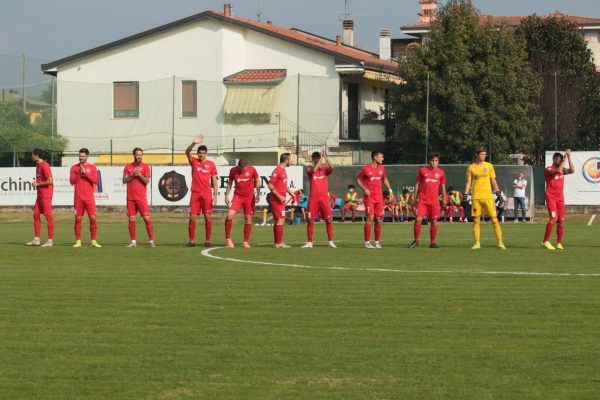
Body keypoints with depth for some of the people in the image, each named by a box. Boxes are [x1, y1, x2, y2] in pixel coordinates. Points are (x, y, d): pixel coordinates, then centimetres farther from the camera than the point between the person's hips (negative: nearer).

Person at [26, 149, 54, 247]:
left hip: (46, 194, -10)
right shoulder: (38, 166, 15)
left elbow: (50, 181, -23)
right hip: (40, 194, 10)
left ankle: (50, 240, -3)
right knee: (36, 215, 9)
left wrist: (37, 184, -13)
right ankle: (36, 239, 13)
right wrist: (36, 184, 10)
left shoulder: (44, 166, -16)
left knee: (48, 216, -6)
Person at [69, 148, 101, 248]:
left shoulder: (92, 167, 5)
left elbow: (96, 181, -5)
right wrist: (79, 172, -12)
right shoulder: (74, 168, 8)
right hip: (78, 197, 1)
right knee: (78, 219, 0)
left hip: (89, 197, -1)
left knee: (92, 218, -5)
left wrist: (85, 173, -12)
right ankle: (78, 241, 4)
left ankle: (93, 241, -1)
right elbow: (72, 181, 0)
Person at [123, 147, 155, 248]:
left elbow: (147, 181, -4)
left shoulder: (145, 167, 3)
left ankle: (151, 240, -5)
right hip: (130, 197, 2)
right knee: (131, 219, 2)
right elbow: (124, 180, 2)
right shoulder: (128, 167, 9)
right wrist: (133, 175, -12)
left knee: (147, 218, -8)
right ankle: (133, 241, 9)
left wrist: (140, 175, -19)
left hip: (141, 197, -2)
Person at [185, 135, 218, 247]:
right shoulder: (194, 162, 5)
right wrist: (194, 143, -33)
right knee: (192, 217, -2)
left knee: (208, 217, -1)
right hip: (195, 193, 0)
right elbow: (187, 152, -14)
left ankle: (207, 240, 6)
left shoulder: (211, 164, 5)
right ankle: (192, 241, 3)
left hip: (207, 194, 0)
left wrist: (215, 195, -1)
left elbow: (214, 181, 6)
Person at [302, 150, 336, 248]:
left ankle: (330, 241, 4)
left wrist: (325, 156, -17)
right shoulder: (310, 169, 3)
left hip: (325, 197, 1)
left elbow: (332, 167, -15)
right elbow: (313, 170, -21)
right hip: (313, 198, -1)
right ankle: (309, 243, 4)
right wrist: (321, 158, -18)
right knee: (310, 220, -1)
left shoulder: (324, 169, 6)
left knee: (328, 220, -2)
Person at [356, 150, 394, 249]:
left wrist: (389, 189, 11)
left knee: (378, 219, 5)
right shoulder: (366, 169, -5)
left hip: (379, 197, 5)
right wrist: (364, 188, -14)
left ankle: (377, 241, 13)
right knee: (370, 217, -13)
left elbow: (384, 179, 25)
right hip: (369, 197, -5)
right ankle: (367, 242, -10)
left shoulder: (382, 169, 10)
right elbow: (358, 180, 1)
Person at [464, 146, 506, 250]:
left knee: (494, 219, -5)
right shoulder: (471, 168, 8)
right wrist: (465, 194, 0)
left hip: (487, 196, 0)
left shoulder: (489, 166, 9)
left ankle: (500, 242, -3)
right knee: (476, 220, 1)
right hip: (476, 197, 1)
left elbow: (493, 180, 12)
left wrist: (497, 190, -2)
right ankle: (477, 243, 6)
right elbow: (468, 183, 10)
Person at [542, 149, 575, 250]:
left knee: (561, 221, 2)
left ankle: (559, 244, 10)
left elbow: (572, 170, 0)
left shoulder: (562, 169, 12)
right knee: (553, 218, -20)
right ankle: (546, 241, -16)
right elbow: (558, 170, -26)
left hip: (560, 198, 6)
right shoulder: (548, 169, -8)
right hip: (551, 197, -6)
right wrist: (566, 158, -20)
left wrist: (569, 157, -3)